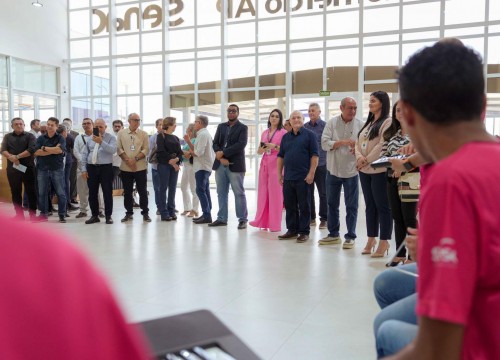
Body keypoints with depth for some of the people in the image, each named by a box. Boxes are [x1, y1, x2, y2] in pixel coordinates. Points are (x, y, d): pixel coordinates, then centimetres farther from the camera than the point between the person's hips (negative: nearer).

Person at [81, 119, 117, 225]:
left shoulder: (111, 138, 1)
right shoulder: (90, 139, 12)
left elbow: (113, 150, -18)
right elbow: (84, 154, 12)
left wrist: (101, 142, -26)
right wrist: (84, 169, 5)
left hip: (106, 168, -4)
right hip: (91, 168, 4)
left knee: (107, 193, 0)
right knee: (92, 193, 8)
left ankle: (108, 216, 9)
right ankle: (94, 215, 18)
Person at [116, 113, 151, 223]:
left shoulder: (143, 134, 3)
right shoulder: (121, 133, 5)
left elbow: (146, 149, -2)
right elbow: (119, 149, 0)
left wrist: (136, 158, -14)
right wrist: (128, 160, -12)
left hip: (140, 167, -1)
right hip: (125, 167, 1)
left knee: (143, 191, 2)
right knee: (127, 191, 8)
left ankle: (145, 213, 11)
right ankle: (129, 213, 19)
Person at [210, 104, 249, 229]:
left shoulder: (243, 127, 1)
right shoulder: (221, 126, 15)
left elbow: (241, 144, -14)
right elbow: (215, 143, 7)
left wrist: (223, 152, -15)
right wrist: (221, 157, -10)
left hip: (235, 165, -5)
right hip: (220, 164, 5)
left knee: (239, 193, -1)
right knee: (221, 193, 9)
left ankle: (242, 219, 6)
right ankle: (222, 218, 16)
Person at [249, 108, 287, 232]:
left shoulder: (283, 132, -1)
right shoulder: (264, 132, 15)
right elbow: (259, 151, 18)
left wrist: (275, 146, -17)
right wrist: (262, 149, -4)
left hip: (276, 165, -5)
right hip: (264, 164, 5)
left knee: (275, 193, -3)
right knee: (263, 193, 5)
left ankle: (274, 224, 4)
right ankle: (262, 221, 12)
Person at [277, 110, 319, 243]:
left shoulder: (309, 135, 0)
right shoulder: (286, 137, 15)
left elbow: (314, 156, -6)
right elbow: (280, 156, 17)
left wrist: (311, 173, -13)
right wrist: (279, 173, 10)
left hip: (303, 177, -5)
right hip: (288, 177, 5)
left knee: (304, 206, 2)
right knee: (289, 205, 10)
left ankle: (304, 232, 10)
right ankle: (292, 230, 20)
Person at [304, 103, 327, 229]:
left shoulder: (325, 126, -2)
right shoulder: (304, 126, 10)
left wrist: (328, 161, -8)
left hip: (321, 164, -4)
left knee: (323, 193, 3)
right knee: (308, 192, 9)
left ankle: (324, 219, 11)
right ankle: (311, 217, 19)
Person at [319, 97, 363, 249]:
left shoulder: (360, 124, -2)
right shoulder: (332, 123, 0)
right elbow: (325, 143, -10)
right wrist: (343, 142, -21)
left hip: (351, 170, -2)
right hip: (333, 169, 2)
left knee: (351, 206, 4)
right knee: (332, 204, 12)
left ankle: (350, 237, 15)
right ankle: (333, 234, 26)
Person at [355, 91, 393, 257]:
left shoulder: (387, 122, -6)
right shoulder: (368, 123, 19)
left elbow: (382, 145, -16)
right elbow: (358, 143, 12)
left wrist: (367, 160, -14)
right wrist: (359, 157, -7)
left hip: (379, 170, -8)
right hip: (364, 170, 8)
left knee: (382, 206, -2)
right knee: (370, 206, 12)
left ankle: (384, 242, 5)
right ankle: (371, 239, 20)